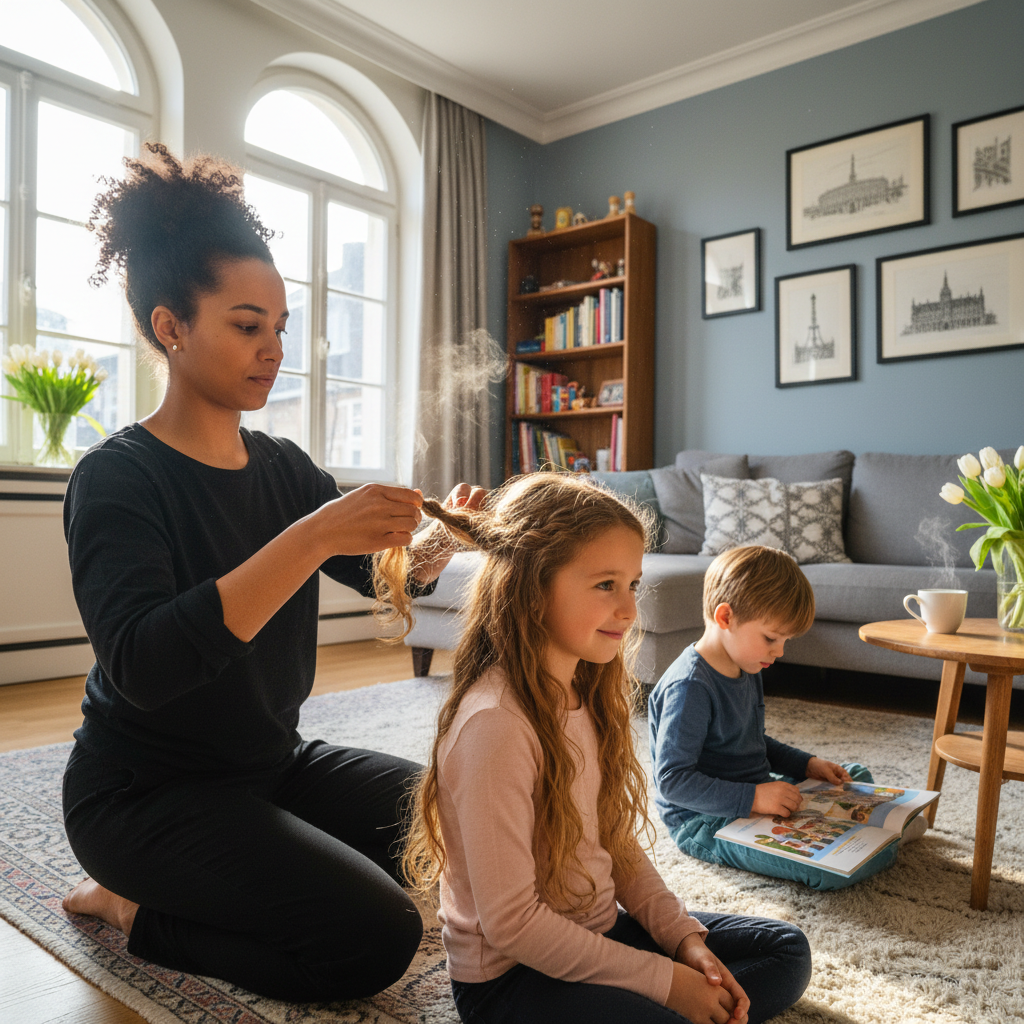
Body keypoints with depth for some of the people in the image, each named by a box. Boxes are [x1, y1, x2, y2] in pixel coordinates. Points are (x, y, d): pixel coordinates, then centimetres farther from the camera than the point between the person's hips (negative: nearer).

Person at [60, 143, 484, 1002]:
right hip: (147, 791, -7)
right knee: (376, 940, -18)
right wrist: (309, 539, -39)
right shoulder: (118, 477, -18)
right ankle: (135, 911, 3)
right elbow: (143, 666, -33)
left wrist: (439, 539, -20)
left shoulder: (282, 466, 2)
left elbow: (392, 576, 2)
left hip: (271, 762, 7)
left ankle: (214, 889, 14)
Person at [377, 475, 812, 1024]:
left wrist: (684, 937, -5)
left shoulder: (590, 695, 0)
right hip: (509, 974, -8)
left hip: (597, 932, 8)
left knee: (787, 952, 8)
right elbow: (510, 922, -25)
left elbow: (618, 845, 8)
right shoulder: (495, 722, -28)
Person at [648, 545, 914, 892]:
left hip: (756, 795, 10)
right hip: (706, 821, -10)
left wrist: (806, 765, 8)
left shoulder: (745, 669, 8)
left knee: (857, 777, 16)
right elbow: (672, 780, -29)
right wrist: (752, 798, -32)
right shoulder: (689, 687, -27)